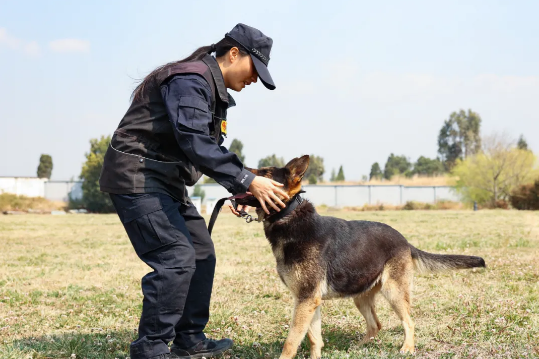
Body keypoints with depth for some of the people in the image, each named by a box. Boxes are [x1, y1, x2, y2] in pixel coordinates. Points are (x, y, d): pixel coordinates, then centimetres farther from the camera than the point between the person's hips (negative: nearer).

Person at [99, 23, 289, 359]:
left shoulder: (214, 90, 14)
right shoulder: (189, 80, -18)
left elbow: (210, 147, 16)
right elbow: (196, 143, -29)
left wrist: (240, 188, 3)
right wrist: (248, 181, -28)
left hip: (167, 182, 11)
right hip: (138, 178, -11)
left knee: (202, 254, 11)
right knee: (176, 257, -17)